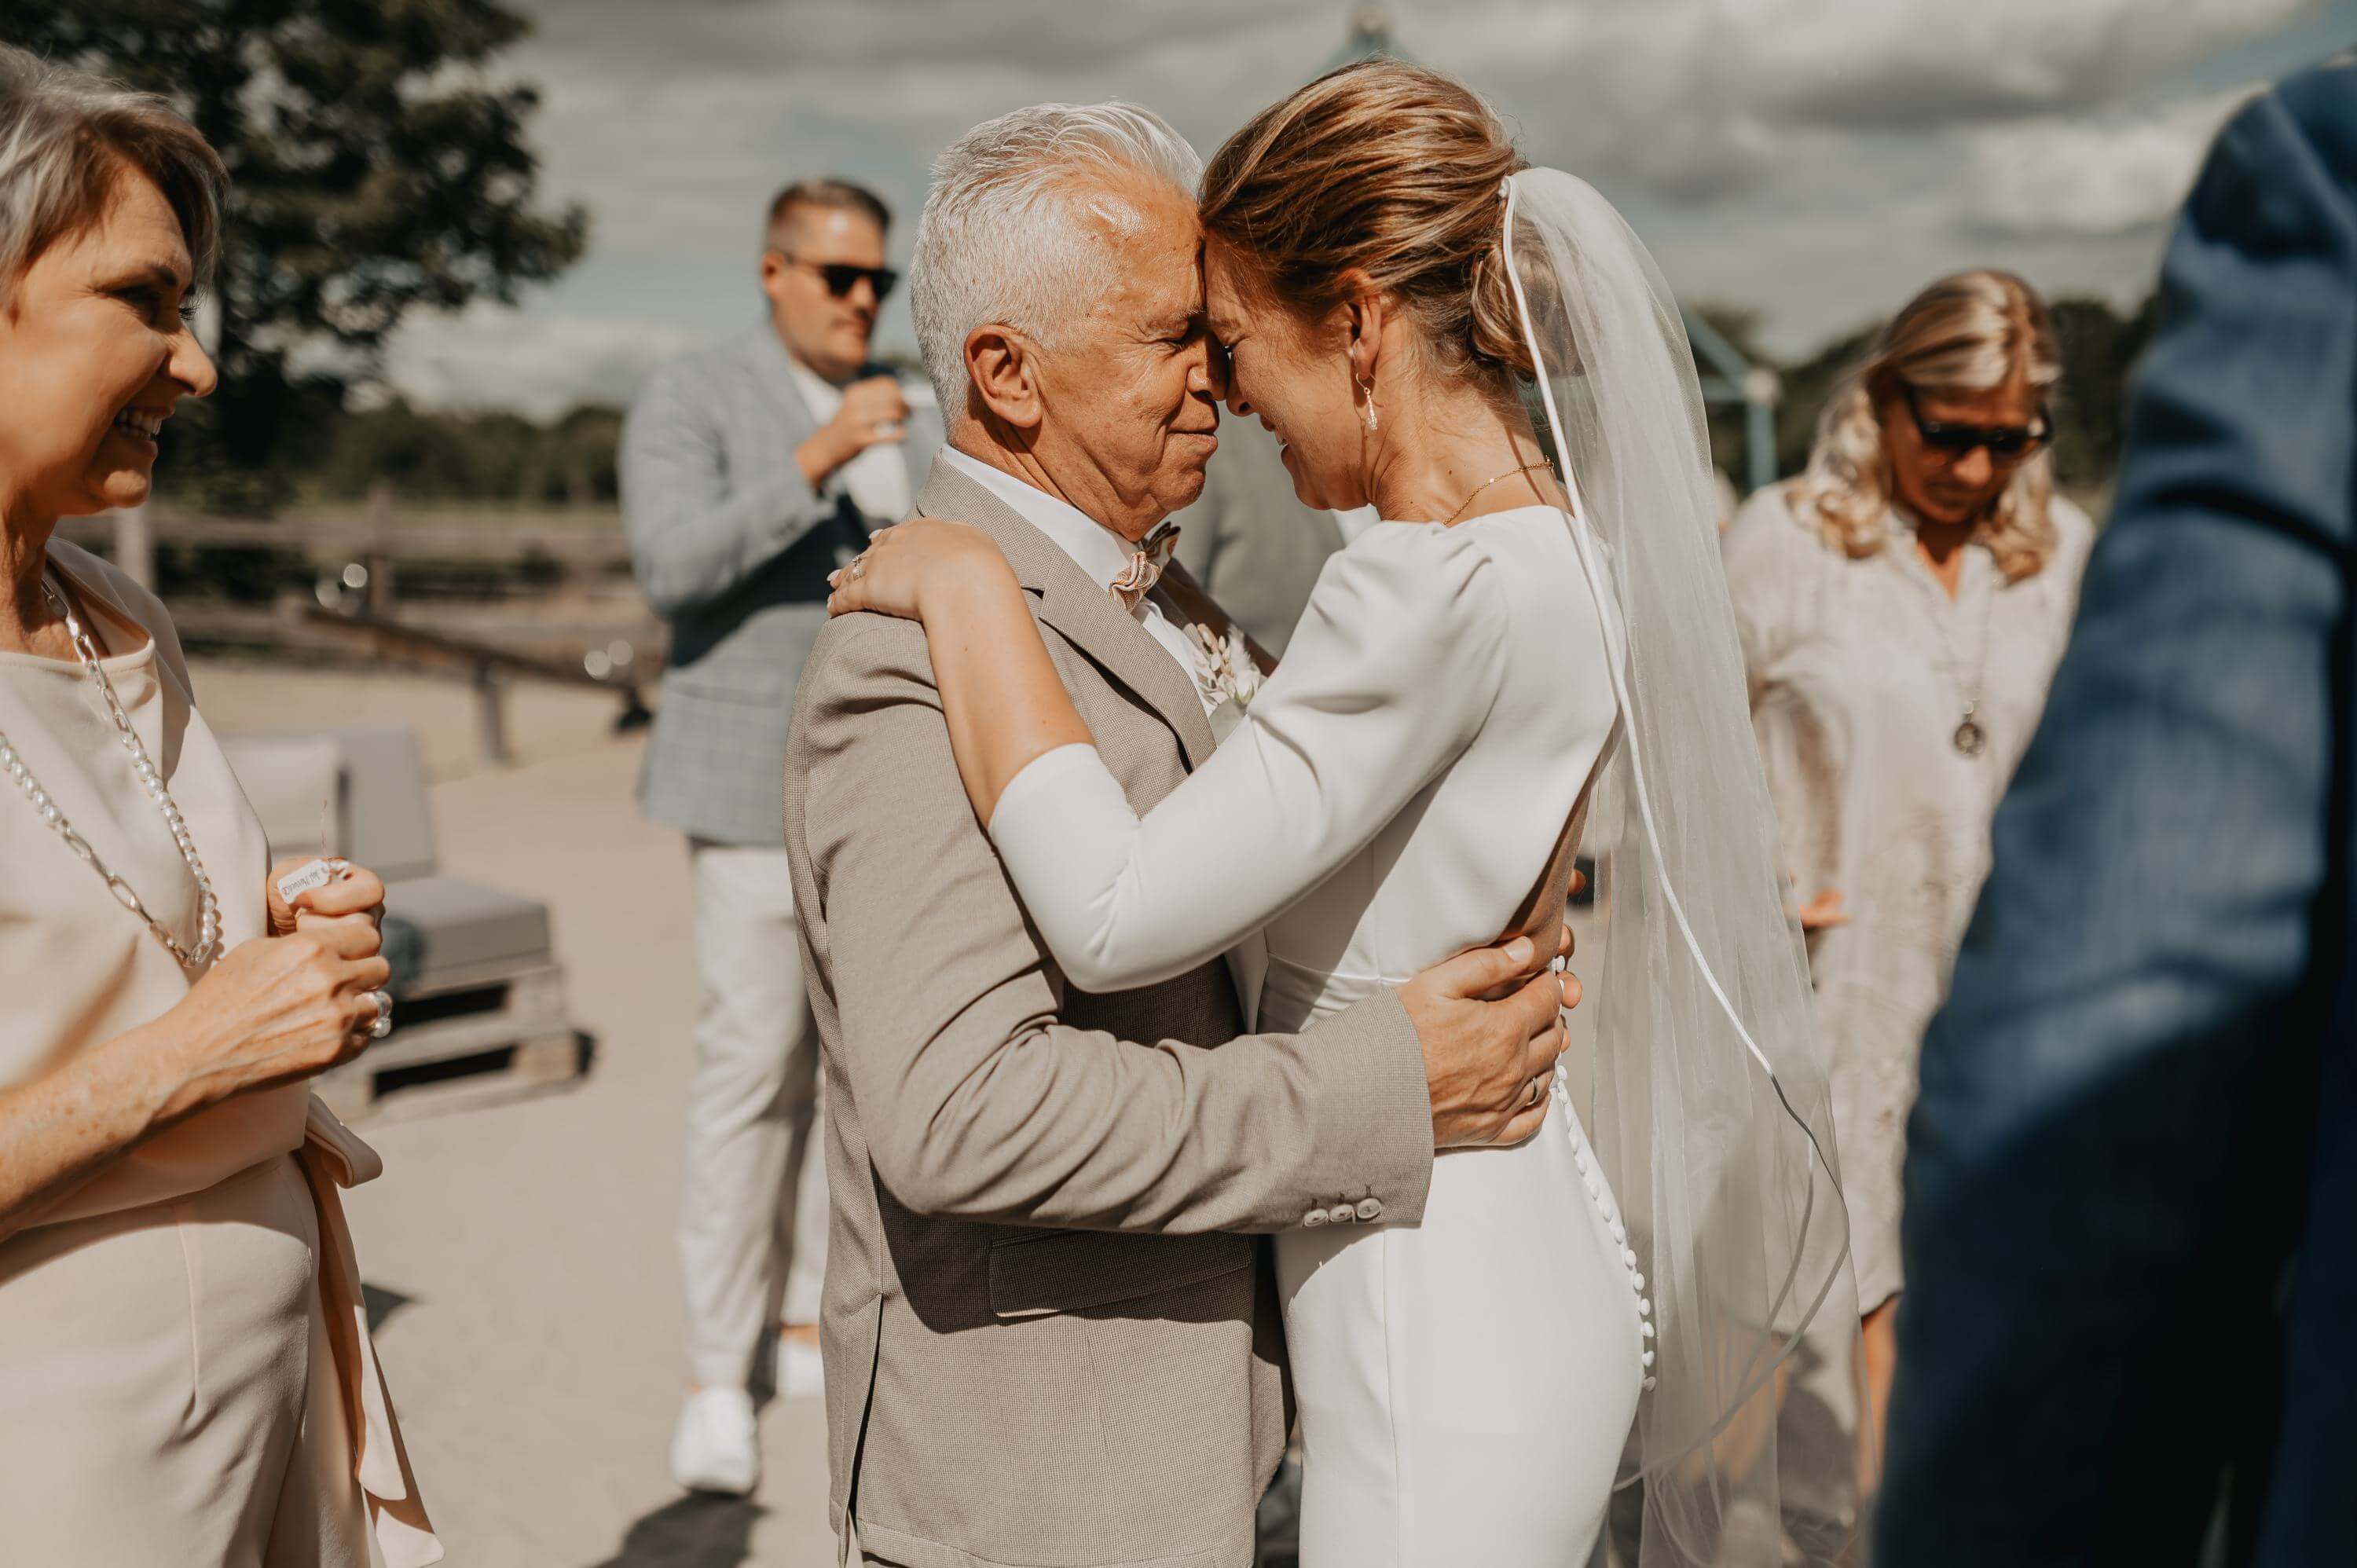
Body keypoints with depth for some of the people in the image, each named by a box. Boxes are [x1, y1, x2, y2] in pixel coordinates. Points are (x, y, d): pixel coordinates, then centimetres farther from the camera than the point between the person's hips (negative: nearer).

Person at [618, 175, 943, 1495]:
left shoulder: (909, 417, 12)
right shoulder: (690, 401, -4)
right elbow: (673, 568, -20)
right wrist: (811, 464, -30)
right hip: (764, 783, -5)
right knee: (753, 1063, -8)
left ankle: (807, 1323, 21)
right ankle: (720, 1373, 2)